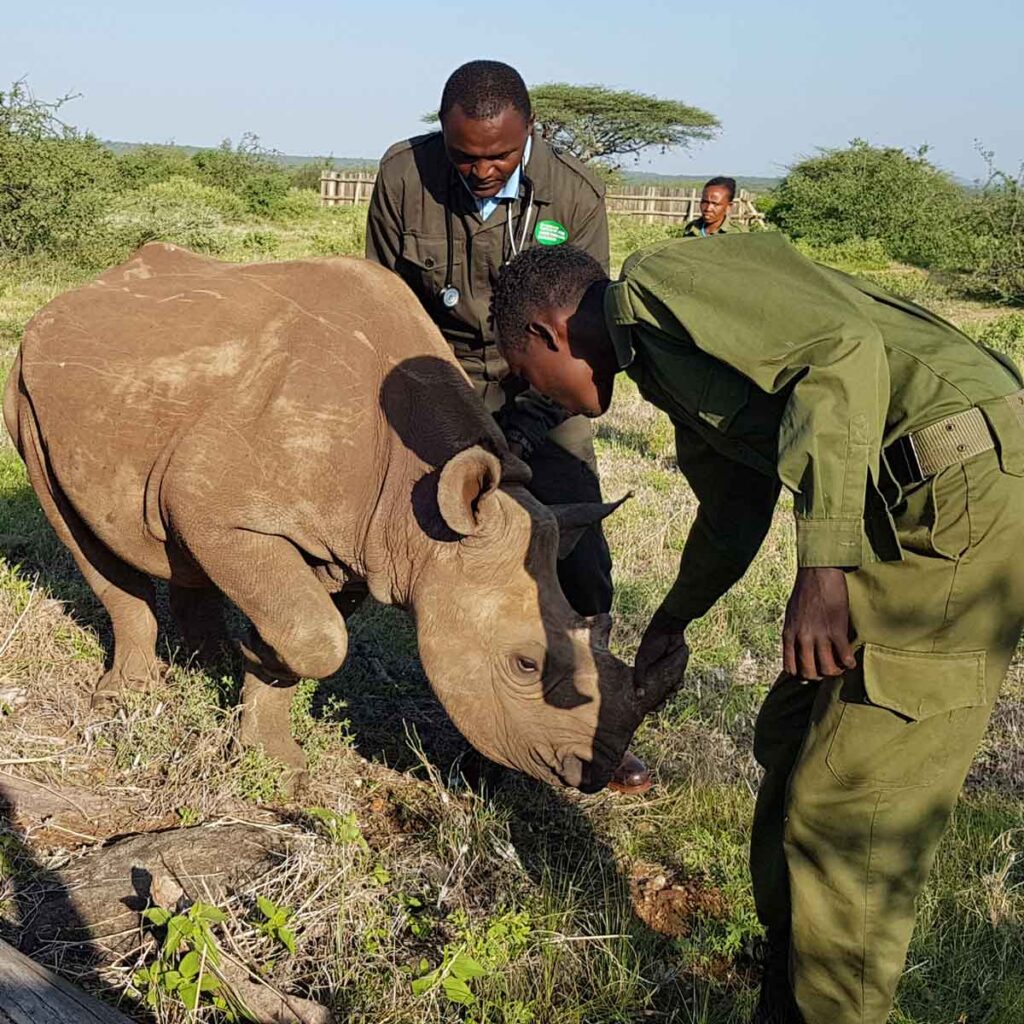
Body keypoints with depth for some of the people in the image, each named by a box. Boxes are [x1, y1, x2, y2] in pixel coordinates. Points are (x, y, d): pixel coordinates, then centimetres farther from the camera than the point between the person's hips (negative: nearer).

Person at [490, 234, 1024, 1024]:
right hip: (922, 500, 10)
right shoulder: (678, 365, 22)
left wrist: (823, 561, -26)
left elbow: (843, 346, -21)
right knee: (794, 746, 18)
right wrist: (673, 621, 53)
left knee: (848, 807, -4)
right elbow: (732, 512, 36)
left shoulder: (657, 279, -6)